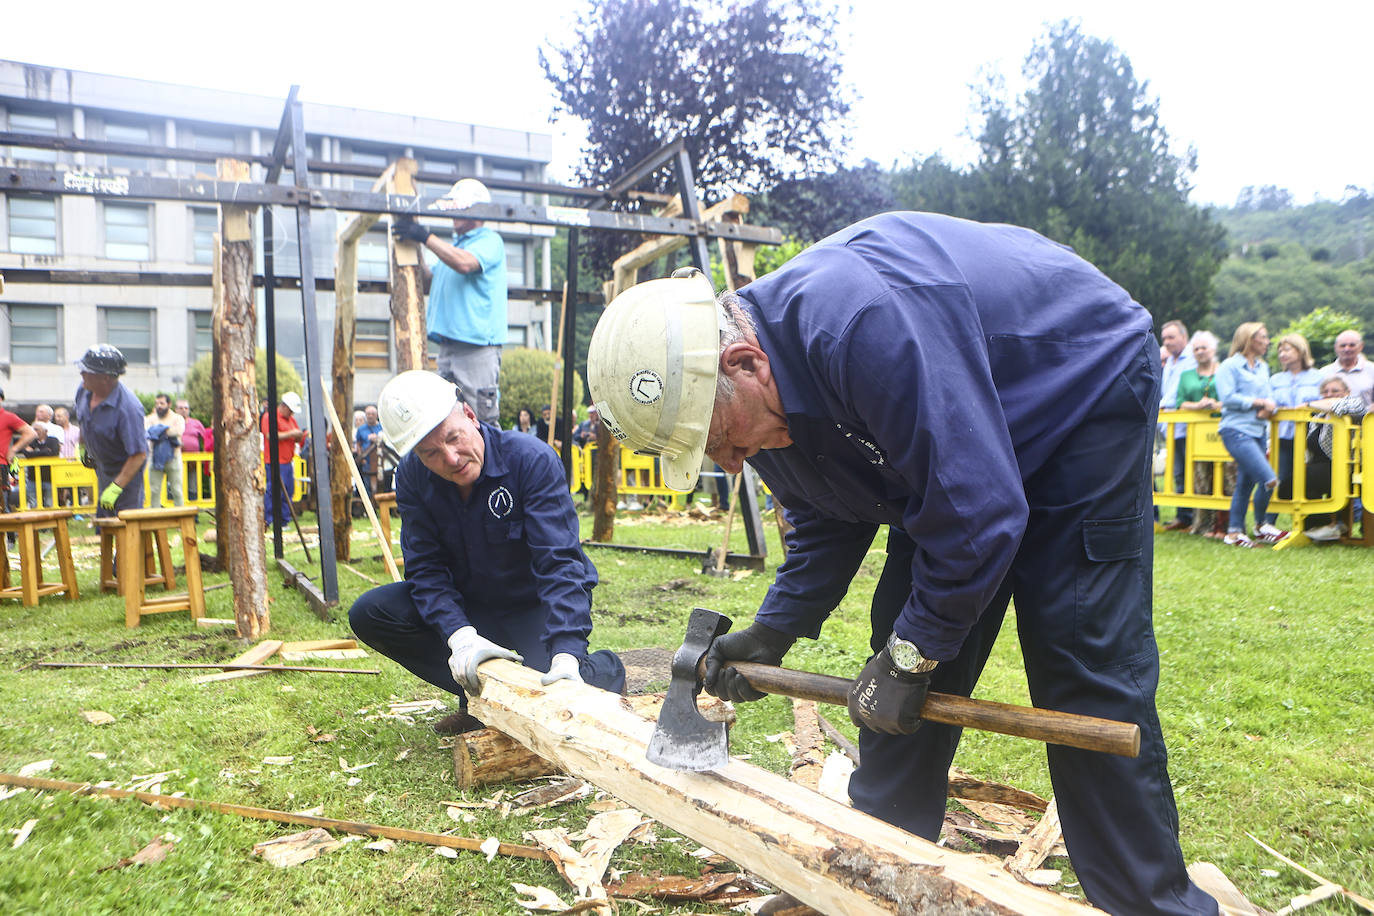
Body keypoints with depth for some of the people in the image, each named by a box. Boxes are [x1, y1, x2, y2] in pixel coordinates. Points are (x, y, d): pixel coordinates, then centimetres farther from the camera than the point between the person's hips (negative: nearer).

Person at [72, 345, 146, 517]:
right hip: (102, 465, 8)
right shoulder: (84, 390, -13)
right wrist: (83, 446, 24)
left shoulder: (128, 408, -36)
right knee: (103, 517, 18)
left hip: (127, 467, -8)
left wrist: (116, 487, -34)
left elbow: (139, 455, -34)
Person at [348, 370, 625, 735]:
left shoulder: (532, 460, -25)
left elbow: (559, 563, -31)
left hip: (538, 606, -5)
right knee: (369, 614, -15)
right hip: (469, 605, 5)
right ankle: (479, 695, -3)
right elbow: (426, 568, -13)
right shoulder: (413, 477, -11)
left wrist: (566, 654, -43)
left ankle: (604, 669, 8)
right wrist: (460, 635, -32)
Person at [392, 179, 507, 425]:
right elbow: (429, 285, 24)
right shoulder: (453, 245, 25)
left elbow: (465, 263, -21)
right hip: (448, 344, 9)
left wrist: (425, 237, -17)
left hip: (477, 345, -9)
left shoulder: (489, 240, -1)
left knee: (484, 420, -11)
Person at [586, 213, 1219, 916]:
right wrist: (774, 631, -6)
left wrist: (912, 653, -24)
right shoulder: (760, 405, -10)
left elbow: (978, 508, -36)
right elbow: (828, 523, 5)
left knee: (1086, 672, -11)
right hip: (953, 452, 8)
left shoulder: (859, 323, -40)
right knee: (903, 676, 3)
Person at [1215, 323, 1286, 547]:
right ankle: (1260, 526, 4)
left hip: (1258, 431, 8)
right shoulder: (1230, 366, -4)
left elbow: (1269, 397, 15)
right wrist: (1258, 402, -12)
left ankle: (1234, 532, 15)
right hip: (1236, 430, -8)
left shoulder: (1262, 367, 20)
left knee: (1245, 483, 8)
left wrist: (1269, 408, -8)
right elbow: (1227, 398, -14)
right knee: (1269, 479, -16)